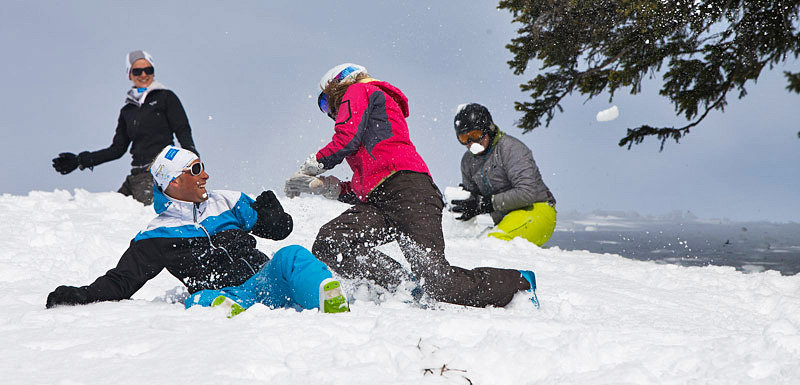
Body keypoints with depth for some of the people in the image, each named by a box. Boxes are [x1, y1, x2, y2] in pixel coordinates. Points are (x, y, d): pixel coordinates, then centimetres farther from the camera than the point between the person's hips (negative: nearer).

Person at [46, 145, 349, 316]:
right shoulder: (158, 236, 13)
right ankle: (231, 314, -68)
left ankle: (334, 311, -51)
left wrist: (270, 213, -1)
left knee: (291, 256, -28)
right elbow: (123, 280, 12)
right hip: (226, 294, -2)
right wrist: (82, 296, -4)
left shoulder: (228, 202, 22)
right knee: (200, 299, -35)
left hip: (266, 282, 3)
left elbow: (280, 229, 23)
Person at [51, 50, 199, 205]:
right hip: (137, 174, 6)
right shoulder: (127, 111, 21)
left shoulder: (165, 97, 8)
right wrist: (80, 160, 18)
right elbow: (117, 149, 23)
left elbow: (182, 130, 2)